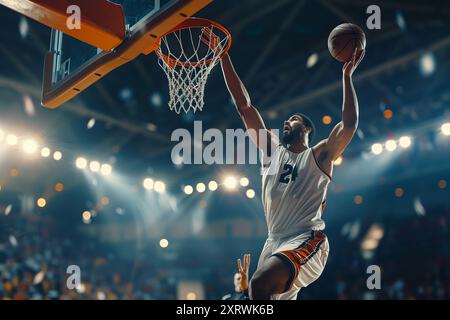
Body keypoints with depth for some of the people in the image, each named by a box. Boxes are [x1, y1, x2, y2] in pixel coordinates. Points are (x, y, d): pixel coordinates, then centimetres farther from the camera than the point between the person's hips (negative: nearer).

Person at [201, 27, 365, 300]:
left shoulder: (319, 155, 5)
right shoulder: (272, 150, 16)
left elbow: (349, 124, -12)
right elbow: (244, 106, 11)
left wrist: (347, 75, -13)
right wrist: (223, 56, 7)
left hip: (308, 241, -6)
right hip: (275, 242, 6)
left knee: (261, 283, -30)